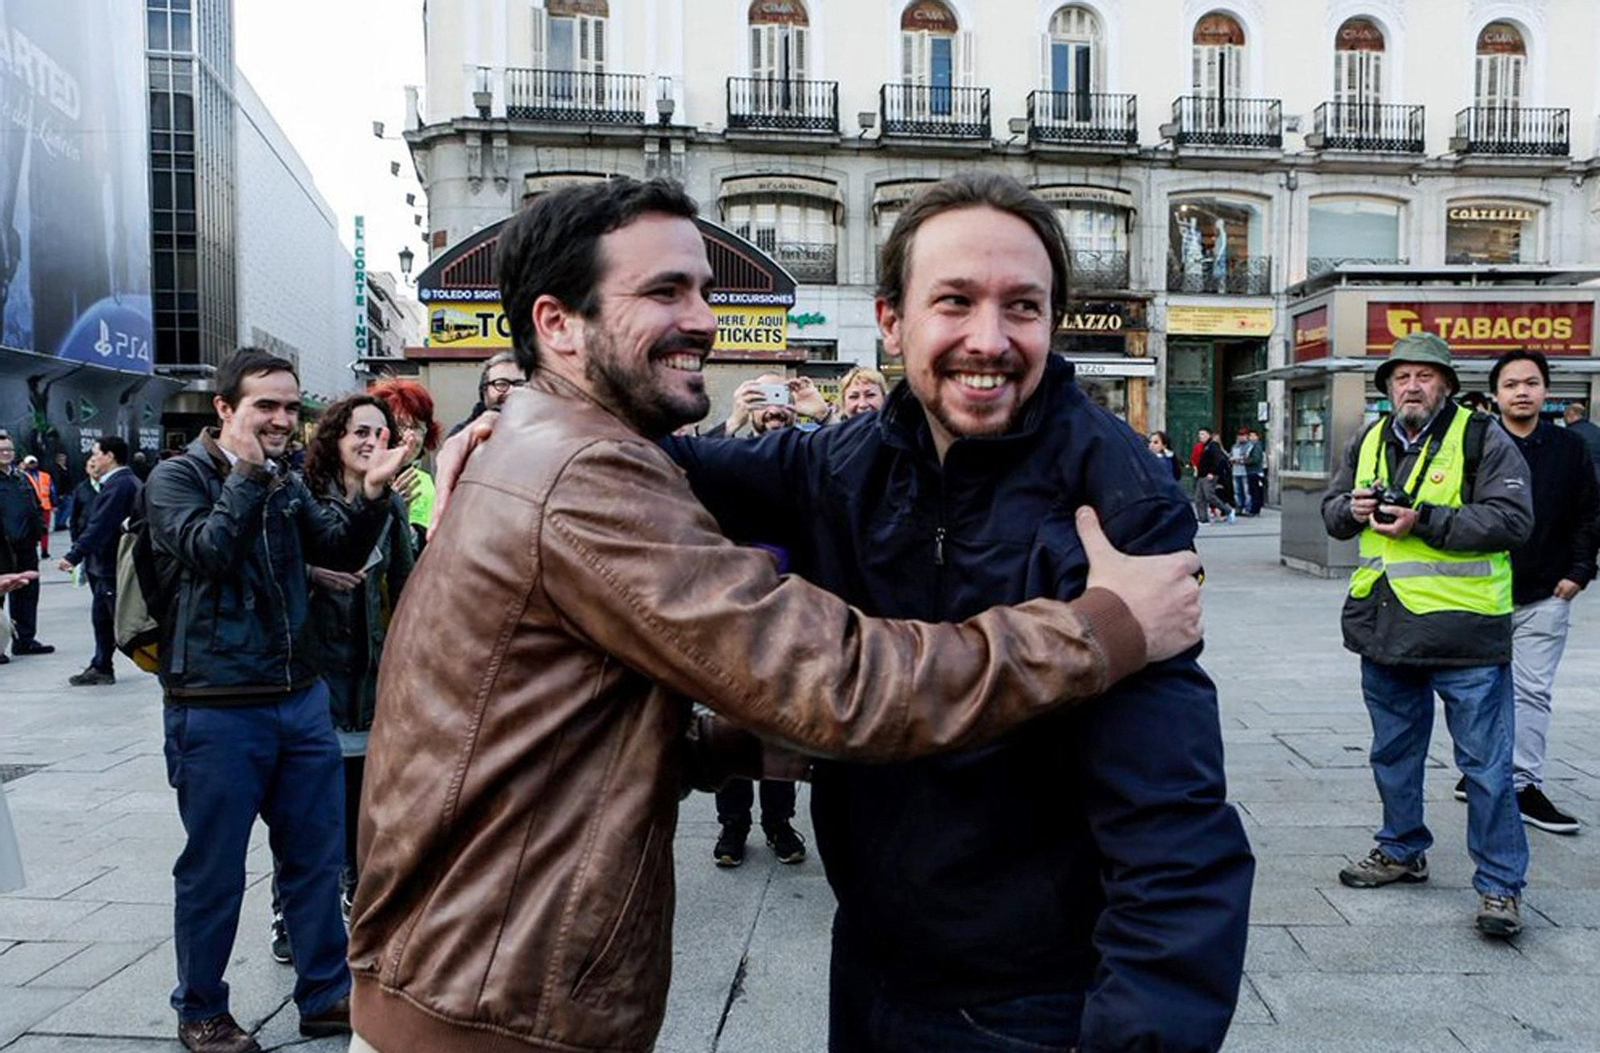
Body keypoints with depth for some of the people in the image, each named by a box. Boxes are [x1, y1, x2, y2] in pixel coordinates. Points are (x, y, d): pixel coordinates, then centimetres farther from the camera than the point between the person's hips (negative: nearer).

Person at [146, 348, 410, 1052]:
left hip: (300, 697, 6)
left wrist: (372, 493, -11)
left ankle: (325, 996, 28)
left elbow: (342, 551, 4)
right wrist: (246, 473, -17)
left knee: (317, 856, 13)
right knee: (214, 871, 7)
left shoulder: (287, 485, 12)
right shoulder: (176, 478, -5)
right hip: (216, 707, -6)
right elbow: (206, 551, -22)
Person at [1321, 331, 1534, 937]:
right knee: (1393, 753, 18)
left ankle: (1499, 884, 12)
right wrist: (1352, 509, -6)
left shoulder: (1482, 439, -6)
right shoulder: (1368, 442, 11)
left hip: (1465, 632, -6)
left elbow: (1512, 519, -15)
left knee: (1485, 764, 1)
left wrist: (1425, 522, -22)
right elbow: (1331, 509, 17)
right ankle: (1402, 851, 35)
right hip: (1385, 629, 6)